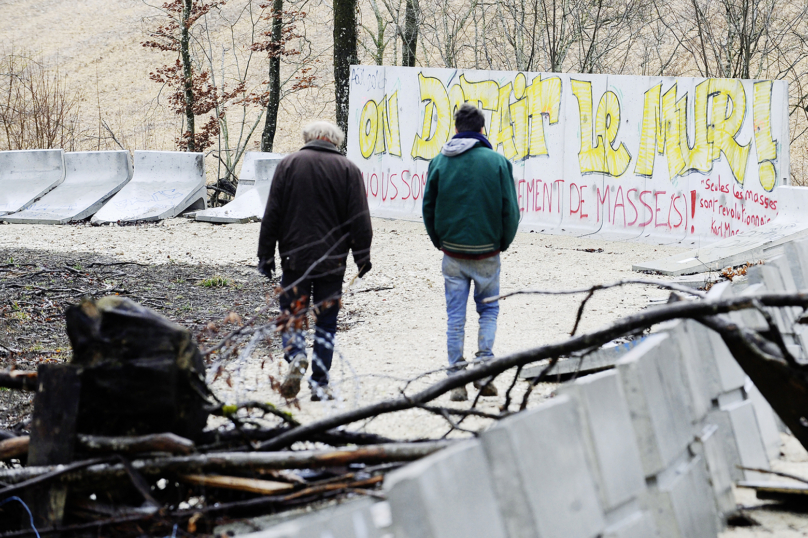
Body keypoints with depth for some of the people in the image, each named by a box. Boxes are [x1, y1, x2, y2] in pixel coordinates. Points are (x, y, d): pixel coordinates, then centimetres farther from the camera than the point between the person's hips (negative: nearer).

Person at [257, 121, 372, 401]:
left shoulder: (288, 165, 1)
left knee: (292, 315, 7)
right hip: (332, 261, 0)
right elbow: (360, 220, 0)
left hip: (295, 258, 0)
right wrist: (362, 257, 9)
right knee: (326, 322, 7)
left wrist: (265, 254, 6)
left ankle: (296, 357, -20)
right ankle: (320, 384, 6)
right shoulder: (347, 169, 0)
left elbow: (272, 215, 1)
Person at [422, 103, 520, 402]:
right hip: (486, 252, -1)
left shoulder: (440, 162, -1)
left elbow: (428, 207, 4)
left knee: (455, 316, 7)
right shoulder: (497, 162, -7)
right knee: (489, 310, 16)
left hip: (453, 251, 1)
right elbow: (510, 209, -5)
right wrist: (503, 242, 10)